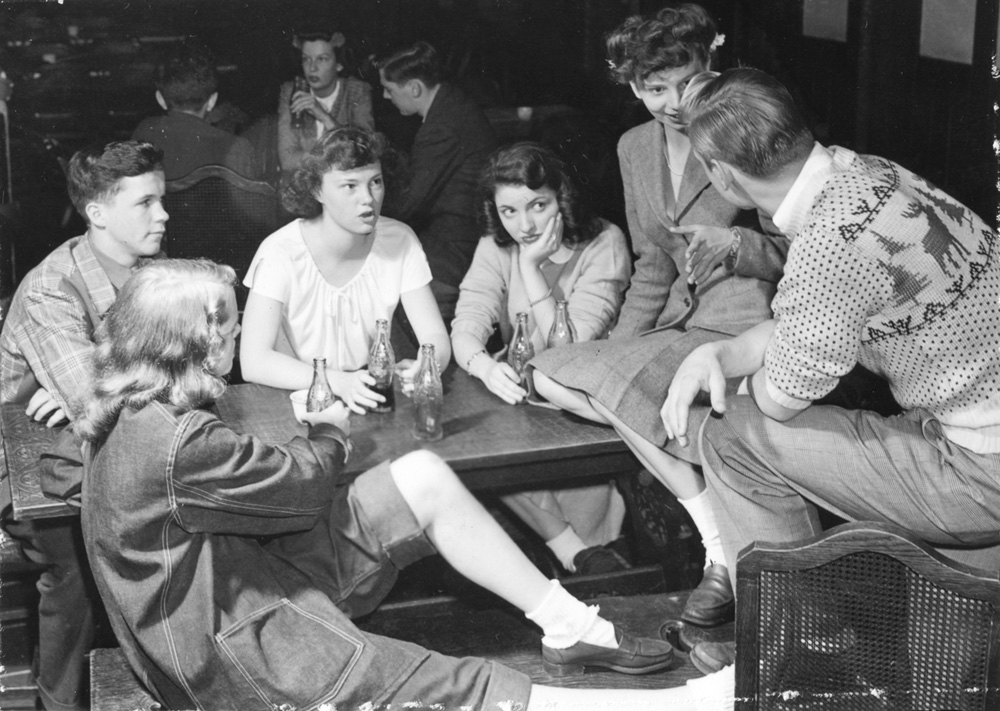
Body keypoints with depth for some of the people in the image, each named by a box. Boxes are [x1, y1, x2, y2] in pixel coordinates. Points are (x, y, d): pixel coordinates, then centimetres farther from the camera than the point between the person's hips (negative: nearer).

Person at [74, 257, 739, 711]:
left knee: (424, 477, 2)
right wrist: (330, 434, 6)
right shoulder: (180, 441, -29)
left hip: (245, 571, 11)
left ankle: (571, 627, 8)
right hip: (234, 645, -11)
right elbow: (301, 486, -16)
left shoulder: (136, 413, 2)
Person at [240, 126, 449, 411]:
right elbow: (254, 361, -22)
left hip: (370, 396, 4)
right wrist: (340, 382, -36)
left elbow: (436, 337, -4)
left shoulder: (400, 242, -4)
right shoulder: (280, 253, -15)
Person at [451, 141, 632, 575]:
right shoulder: (495, 249, 1)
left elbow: (570, 348, -19)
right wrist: (485, 366, -38)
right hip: (521, 394, 4)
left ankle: (586, 548, -7)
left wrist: (530, 266, -20)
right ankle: (574, 551, -14)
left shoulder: (604, 244, -11)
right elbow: (465, 328, -14)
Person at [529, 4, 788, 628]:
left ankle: (726, 552, -15)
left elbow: (796, 254, -4)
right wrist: (619, 349, 7)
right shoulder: (636, 148, 11)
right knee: (550, 377, -8)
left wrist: (736, 243, -24)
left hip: (746, 323, -8)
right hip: (682, 318, 8)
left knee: (622, 389, -27)